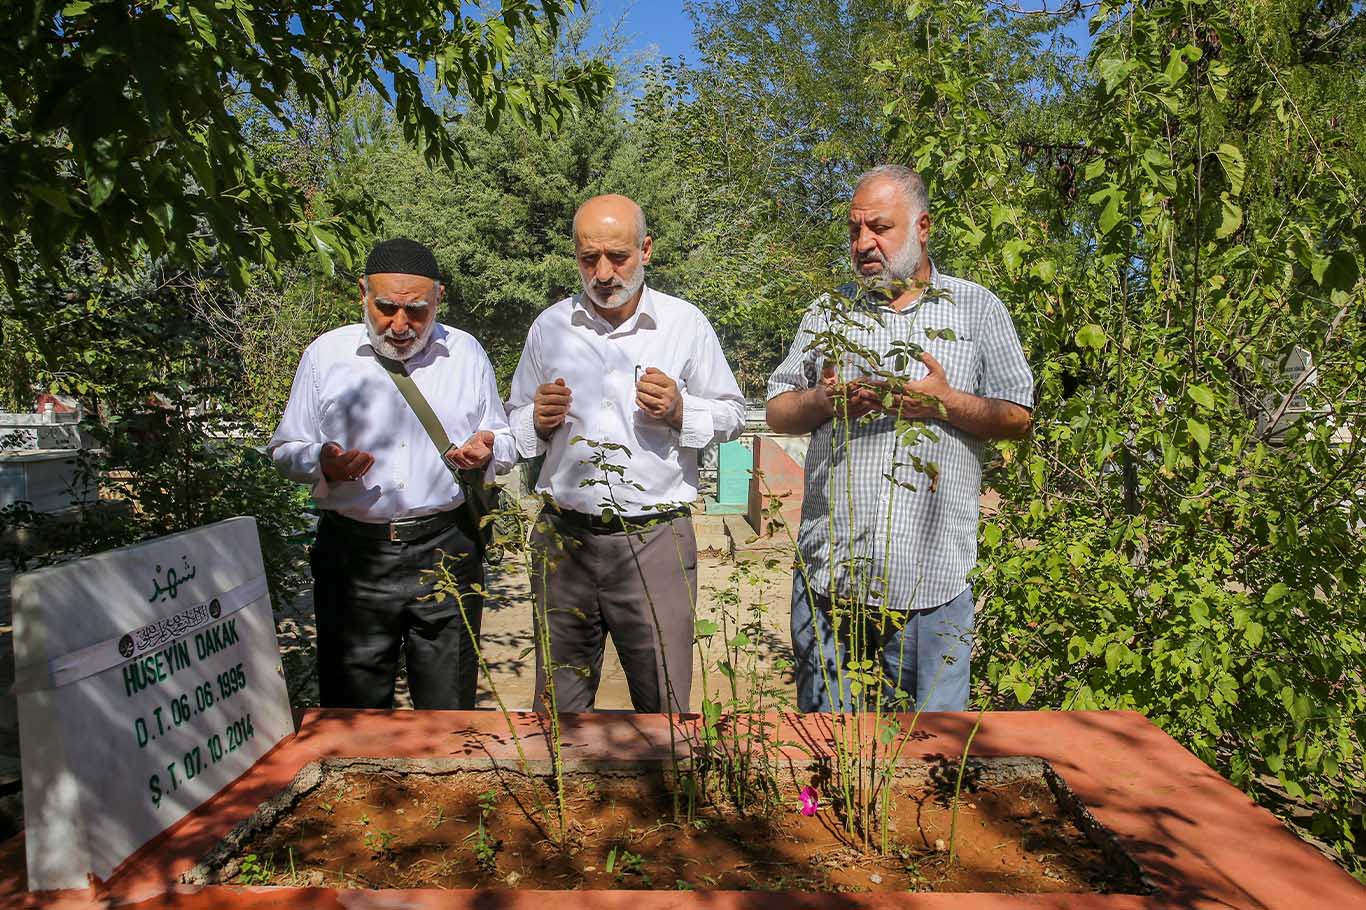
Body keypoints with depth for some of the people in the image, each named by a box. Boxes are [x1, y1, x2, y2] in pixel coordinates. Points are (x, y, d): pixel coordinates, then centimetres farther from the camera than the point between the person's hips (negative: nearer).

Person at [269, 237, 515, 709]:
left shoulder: (466, 353, 8)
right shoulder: (326, 354, 4)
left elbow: (506, 443, 15)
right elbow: (286, 449, 9)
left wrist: (487, 451, -8)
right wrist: (321, 463, -13)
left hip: (445, 551, 1)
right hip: (353, 554, 0)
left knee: (448, 710, 9)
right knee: (353, 711, 10)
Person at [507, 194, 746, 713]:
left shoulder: (686, 323, 1)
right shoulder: (549, 327, 7)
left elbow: (731, 415, 7)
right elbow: (516, 426, 17)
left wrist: (680, 411, -12)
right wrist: (539, 421, -6)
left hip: (656, 540, -2)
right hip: (563, 538, 2)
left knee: (663, 705, 6)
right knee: (558, 705, 14)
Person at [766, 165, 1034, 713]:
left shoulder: (977, 308, 8)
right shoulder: (829, 313, 14)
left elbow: (1018, 419, 5)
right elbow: (777, 413, 12)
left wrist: (947, 402, -12)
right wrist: (822, 400, -8)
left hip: (932, 574, -2)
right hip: (830, 568, 2)